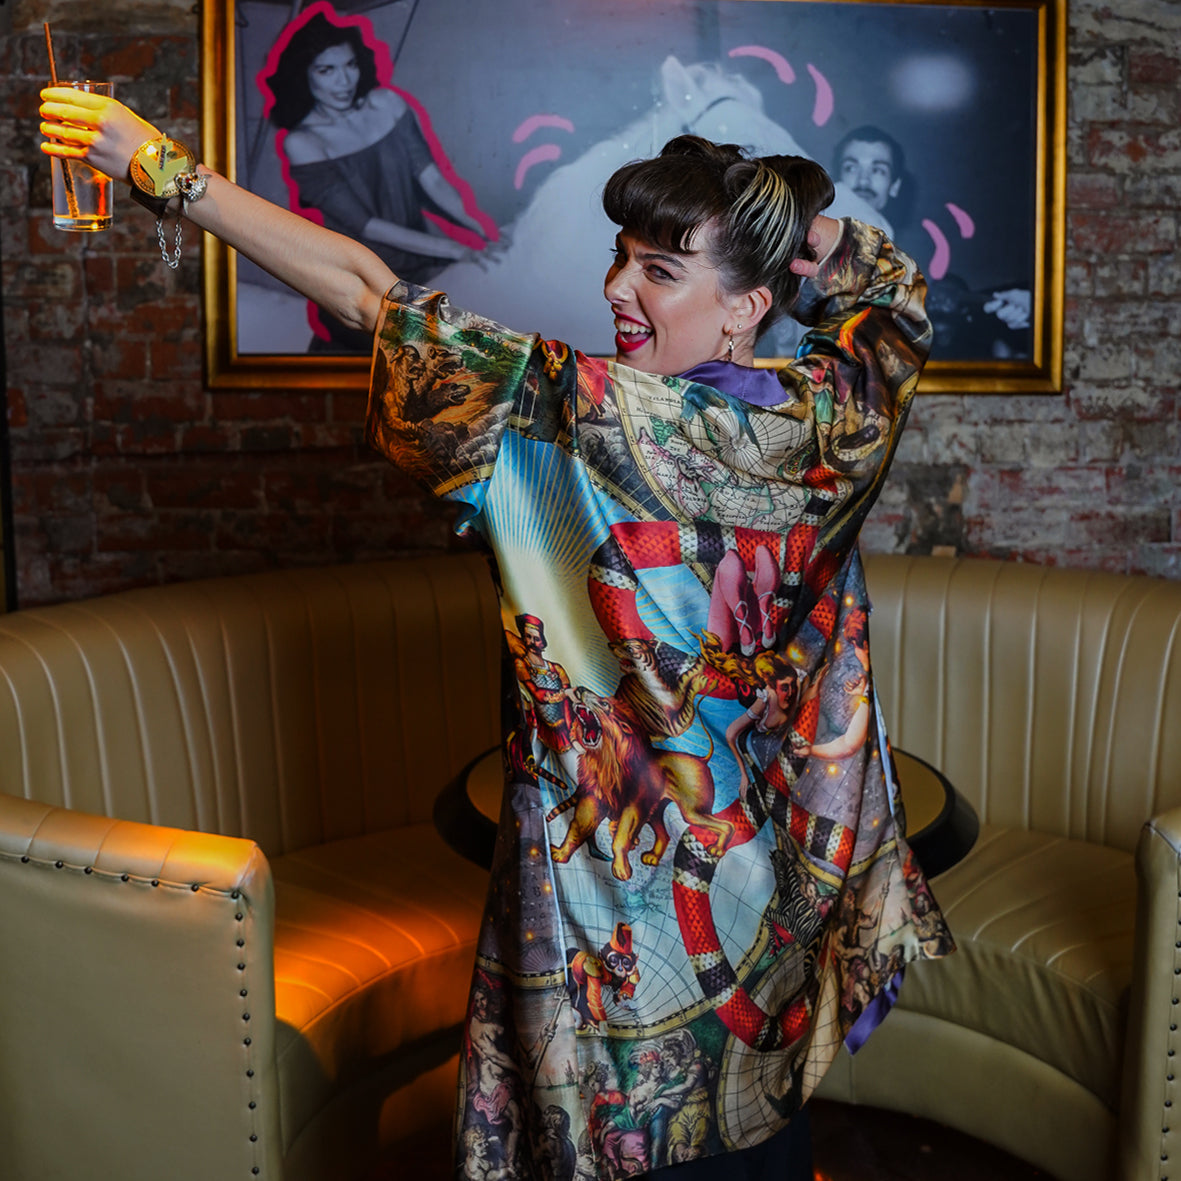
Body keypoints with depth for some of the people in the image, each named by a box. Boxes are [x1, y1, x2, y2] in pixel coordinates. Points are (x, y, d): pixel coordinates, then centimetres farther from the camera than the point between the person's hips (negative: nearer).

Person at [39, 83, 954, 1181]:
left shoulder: (585, 416, -23)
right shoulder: (827, 416, -7)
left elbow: (377, 297, -19)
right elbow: (897, 300, 15)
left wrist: (166, 167, -12)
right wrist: (803, 223, -4)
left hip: (631, 875, -6)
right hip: (771, 871, 6)